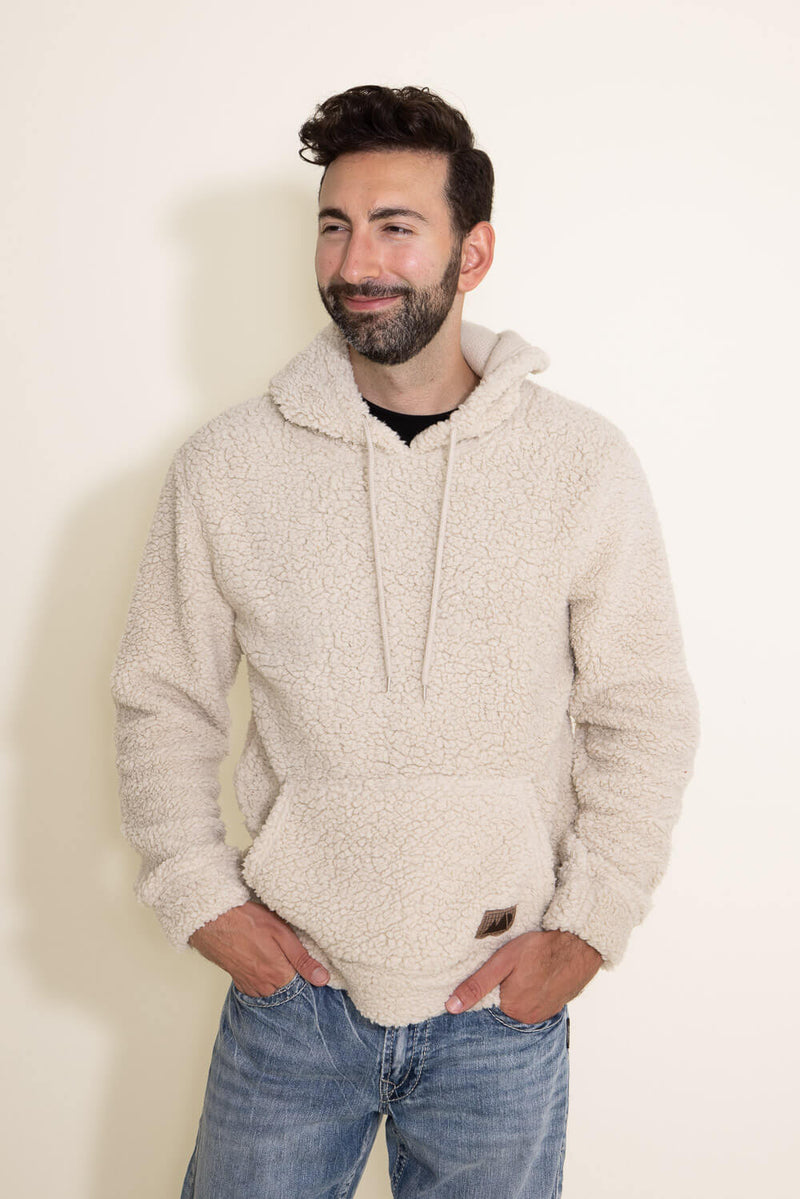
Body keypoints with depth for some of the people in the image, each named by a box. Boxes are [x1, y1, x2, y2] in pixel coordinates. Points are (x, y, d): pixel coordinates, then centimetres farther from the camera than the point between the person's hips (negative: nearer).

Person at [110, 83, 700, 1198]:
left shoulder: (584, 462, -7)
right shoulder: (227, 464, -5)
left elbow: (646, 715, -2)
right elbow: (162, 699, 4)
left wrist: (588, 927, -6)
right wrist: (200, 897, -2)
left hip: (502, 1007, 0)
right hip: (290, 986, 1)